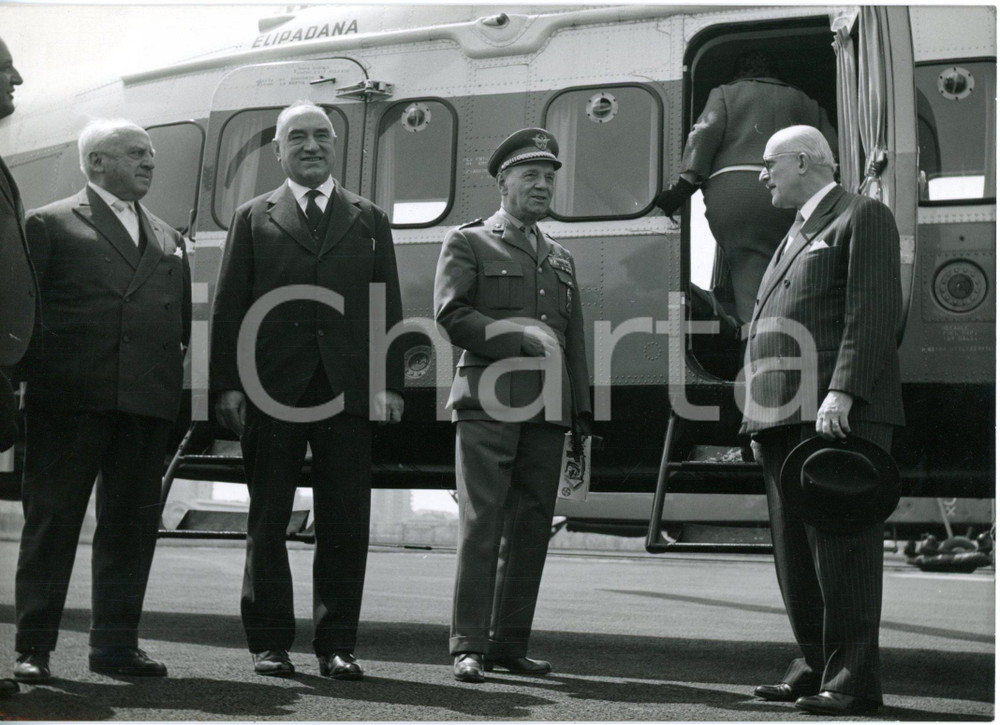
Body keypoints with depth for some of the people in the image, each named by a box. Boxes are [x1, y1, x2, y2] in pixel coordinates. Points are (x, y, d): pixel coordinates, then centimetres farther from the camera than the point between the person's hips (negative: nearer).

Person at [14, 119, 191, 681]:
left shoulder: (169, 239, 21)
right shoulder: (52, 224, 5)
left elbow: (182, 319, 20)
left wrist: (174, 383, 9)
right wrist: (30, 377, -8)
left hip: (148, 403, 5)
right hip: (71, 400, -5)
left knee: (132, 525, 7)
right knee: (52, 520, 1)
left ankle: (116, 644, 16)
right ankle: (34, 646, 7)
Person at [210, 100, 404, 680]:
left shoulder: (370, 219, 15)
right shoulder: (254, 219, 11)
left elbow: (389, 308, 10)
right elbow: (229, 307, 6)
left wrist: (391, 383, -1)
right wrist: (227, 383, -5)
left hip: (349, 390, 1)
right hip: (272, 392, 0)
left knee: (346, 524, 1)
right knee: (267, 523, 5)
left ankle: (337, 644, 9)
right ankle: (270, 643, 13)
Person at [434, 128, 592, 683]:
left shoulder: (560, 259, 24)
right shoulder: (468, 242, 7)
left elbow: (573, 341, 21)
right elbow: (452, 315, -7)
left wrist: (582, 416, 13)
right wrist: (522, 341, -10)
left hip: (547, 410, 6)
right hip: (488, 406, -5)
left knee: (531, 530, 5)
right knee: (481, 524, -9)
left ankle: (510, 644, 12)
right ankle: (468, 647, -5)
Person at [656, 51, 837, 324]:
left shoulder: (725, 93, 23)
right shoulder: (805, 102, 31)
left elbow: (706, 132, 3)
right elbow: (832, 152, 18)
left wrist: (685, 183, -5)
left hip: (730, 193, -2)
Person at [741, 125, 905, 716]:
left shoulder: (863, 217, 0)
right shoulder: (797, 236, 26)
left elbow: (875, 313, -12)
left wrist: (841, 392, -22)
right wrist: (760, 417, 19)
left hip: (840, 416, -9)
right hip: (787, 418, 9)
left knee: (841, 548, -9)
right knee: (796, 551, 9)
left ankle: (852, 682, -4)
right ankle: (816, 667, 17)